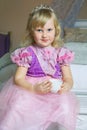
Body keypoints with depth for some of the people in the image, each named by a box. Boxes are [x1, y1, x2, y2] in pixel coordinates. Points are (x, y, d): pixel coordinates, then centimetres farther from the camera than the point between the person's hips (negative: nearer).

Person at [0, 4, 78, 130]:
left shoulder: (61, 53, 5)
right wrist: (34, 88, -24)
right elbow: (18, 78, -6)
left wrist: (66, 86, -19)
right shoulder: (27, 53, -2)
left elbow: (68, 78, 6)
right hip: (29, 90, -1)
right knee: (18, 105, -28)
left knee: (65, 108, -27)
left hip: (55, 92, 1)